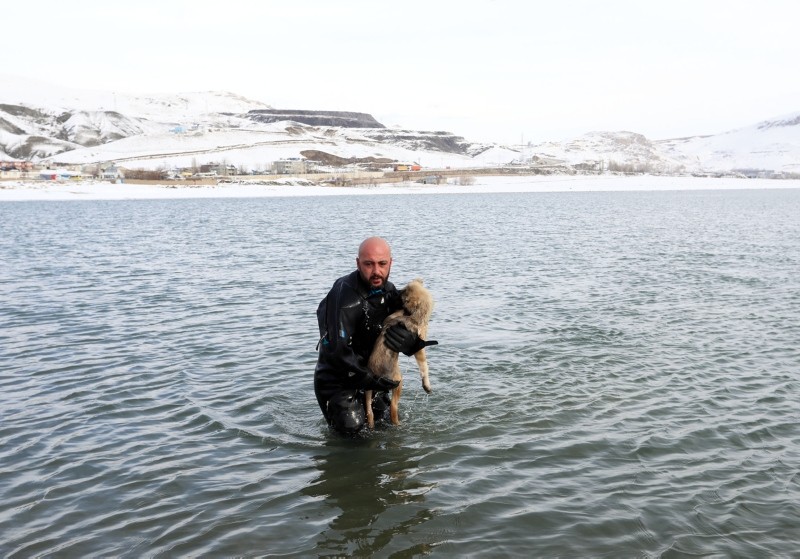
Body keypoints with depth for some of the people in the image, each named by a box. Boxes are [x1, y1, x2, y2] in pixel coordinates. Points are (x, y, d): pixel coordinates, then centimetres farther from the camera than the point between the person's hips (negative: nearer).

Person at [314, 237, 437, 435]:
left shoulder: (389, 291, -3)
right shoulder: (343, 296, -29)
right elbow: (336, 349, -31)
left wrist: (411, 342, -24)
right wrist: (369, 379, -26)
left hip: (370, 371, 7)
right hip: (337, 375, -7)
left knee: (381, 416, 17)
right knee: (351, 426, -17)